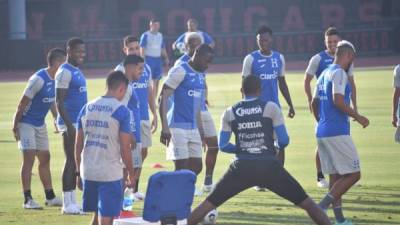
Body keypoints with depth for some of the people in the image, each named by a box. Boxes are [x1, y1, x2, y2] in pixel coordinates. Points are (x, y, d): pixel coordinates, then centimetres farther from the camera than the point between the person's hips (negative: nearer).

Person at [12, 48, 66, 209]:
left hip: (40, 124, 9)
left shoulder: (55, 80, 2)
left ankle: (50, 197, 20)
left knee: (45, 158, 12)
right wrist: (15, 126, -16)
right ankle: (27, 199, -7)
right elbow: (23, 103, -20)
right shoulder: (38, 79, -24)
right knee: (29, 158, -10)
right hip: (26, 122, -9)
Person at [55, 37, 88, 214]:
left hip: (80, 123, 9)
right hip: (70, 123, -9)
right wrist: (69, 126, -23)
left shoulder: (77, 71, 16)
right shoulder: (65, 72, -13)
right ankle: (67, 204, -5)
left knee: (77, 161, 10)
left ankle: (72, 202, 15)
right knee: (71, 161, -7)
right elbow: (59, 101, -18)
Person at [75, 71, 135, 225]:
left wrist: (79, 172, 18)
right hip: (110, 174, -5)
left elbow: (78, 145, 10)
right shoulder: (121, 111, -9)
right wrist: (131, 173, 3)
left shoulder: (87, 108, 7)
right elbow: (125, 148, -9)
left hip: (88, 172, 5)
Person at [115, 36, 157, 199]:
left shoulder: (146, 68, 12)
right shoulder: (121, 69, -6)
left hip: (144, 117, 6)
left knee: (143, 152, 9)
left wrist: (154, 115, 16)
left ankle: (134, 189, 19)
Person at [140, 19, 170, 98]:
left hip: (158, 59, 6)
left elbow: (163, 49, 20)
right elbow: (142, 48, -8)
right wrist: (143, 60, -16)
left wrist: (166, 58, 9)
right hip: (149, 59, -6)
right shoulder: (146, 35, -5)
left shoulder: (160, 36, 13)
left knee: (156, 80, 7)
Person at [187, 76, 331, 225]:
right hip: (269, 167, -1)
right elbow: (283, 141, 0)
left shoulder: (230, 113, 9)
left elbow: (223, 146, 9)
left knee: (208, 204, 11)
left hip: (242, 167, 1)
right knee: (306, 203, 9)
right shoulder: (271, 108, 3)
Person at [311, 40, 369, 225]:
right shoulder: (339, 73, -11)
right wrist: (358, 117, -12)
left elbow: (314, 103, 21)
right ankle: (322, 208, -13)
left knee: (335, 176, 12)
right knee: (353, 174, -4)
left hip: (322, 132, 9)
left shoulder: (324, 74, 16)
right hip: (337, 133, -9)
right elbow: (338, 100, -22)